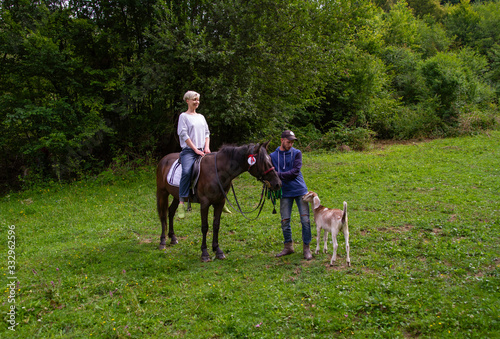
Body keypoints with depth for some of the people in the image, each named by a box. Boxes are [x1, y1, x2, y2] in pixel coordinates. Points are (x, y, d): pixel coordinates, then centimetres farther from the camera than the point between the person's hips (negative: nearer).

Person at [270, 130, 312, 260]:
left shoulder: (297, 153, -1)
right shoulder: (273, 156, 4)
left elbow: (295, 172, -13)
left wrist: (279, 174, -21)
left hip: (300, 191, -1)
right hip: (285, 193, 1)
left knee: (305, 220, -1)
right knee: (285, 221, 5)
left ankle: (306, 248, 11)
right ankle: (288, 247, 23)